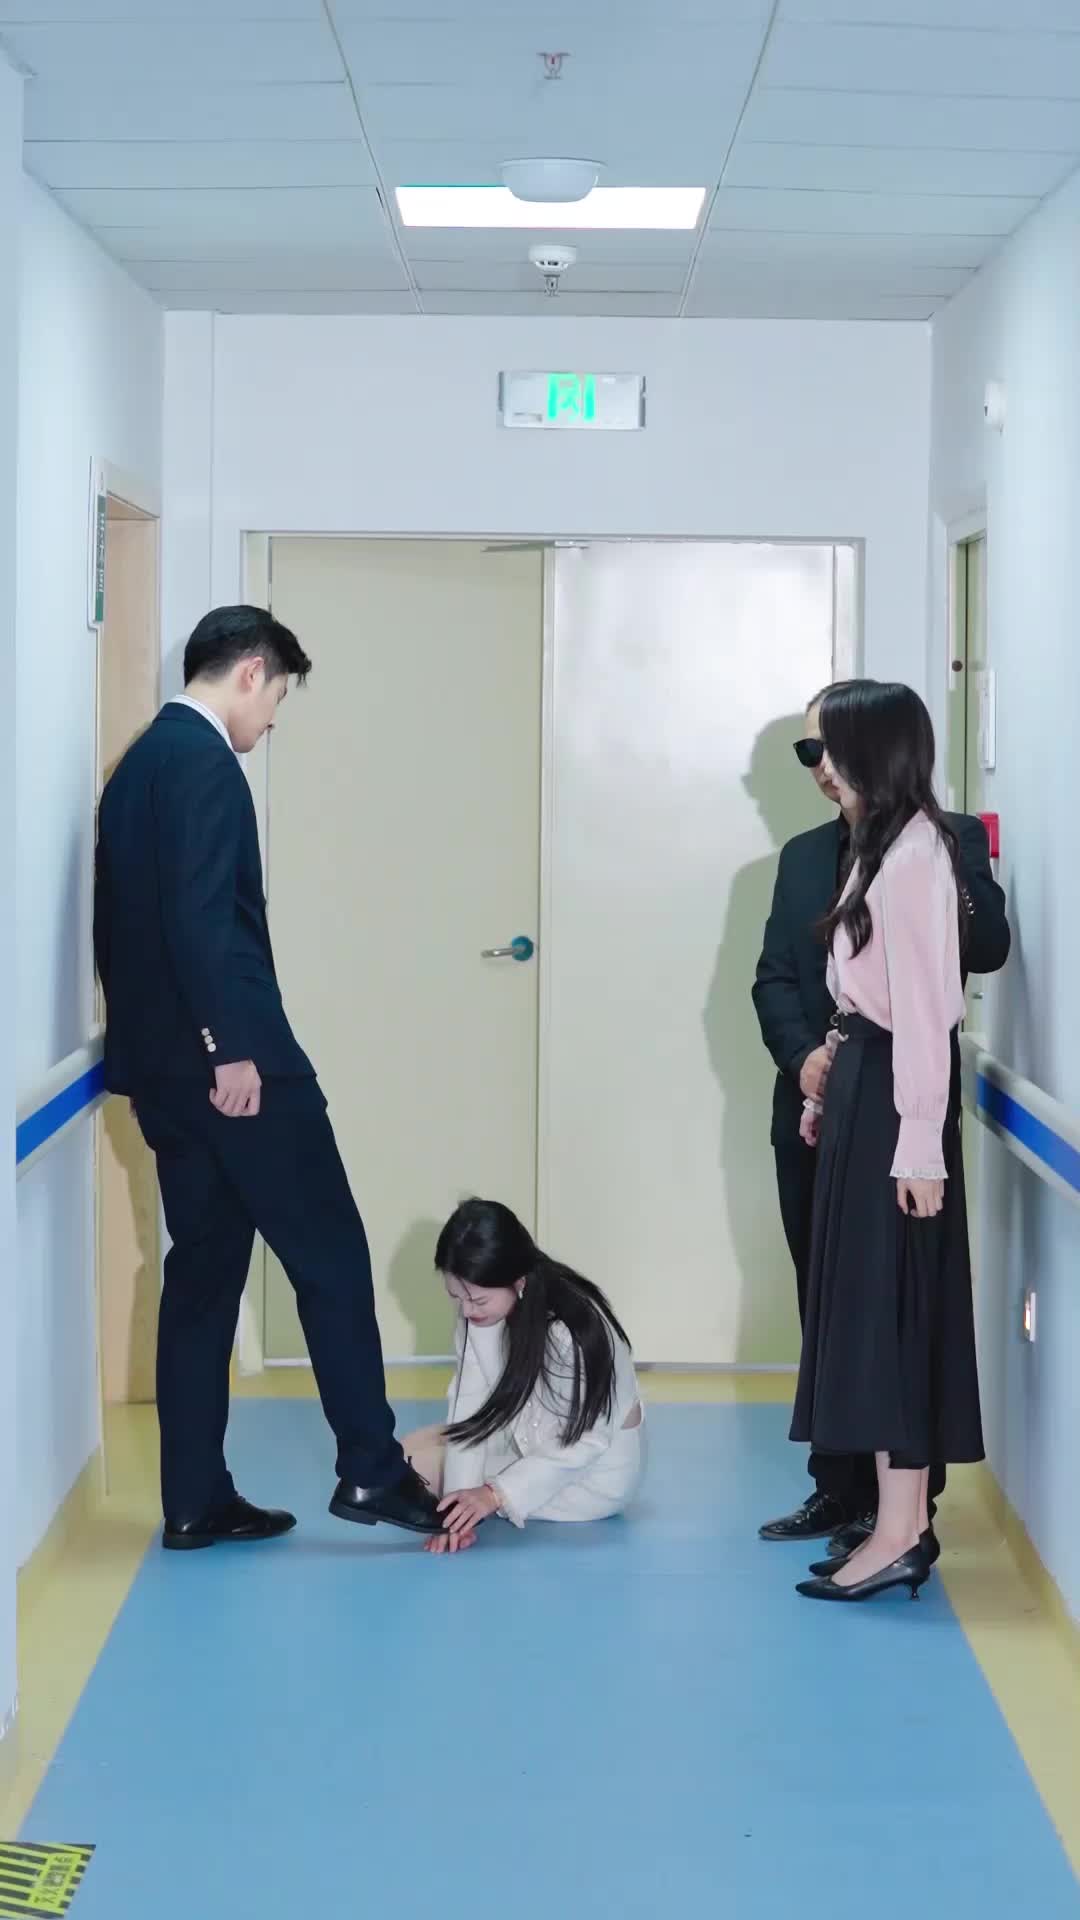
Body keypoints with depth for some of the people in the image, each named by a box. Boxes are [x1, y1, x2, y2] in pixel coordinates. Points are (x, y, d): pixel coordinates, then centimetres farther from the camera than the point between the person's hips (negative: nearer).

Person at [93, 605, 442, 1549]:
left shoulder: (140, 761, 17)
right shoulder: (203, 759, -12)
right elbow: (203, 913, -22)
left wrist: (180, 1044, 20)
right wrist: (234, 1045, -21)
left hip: (166, 1063, 10)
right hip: (228, 1060, -10)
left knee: (204, 1269, 11)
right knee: (332, 1257, -1)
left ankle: (196, 1500, 12)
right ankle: (371, 1470, 3)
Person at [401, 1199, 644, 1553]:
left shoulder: (571, 1330, -35)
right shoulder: (480, 1310, -15)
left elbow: (583, 1443, -27)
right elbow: (471, 1404, -17)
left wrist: (496, 1494, -31)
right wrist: (462, 1506, -26)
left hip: (591, 1473, -7)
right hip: (531, 1439, 7)